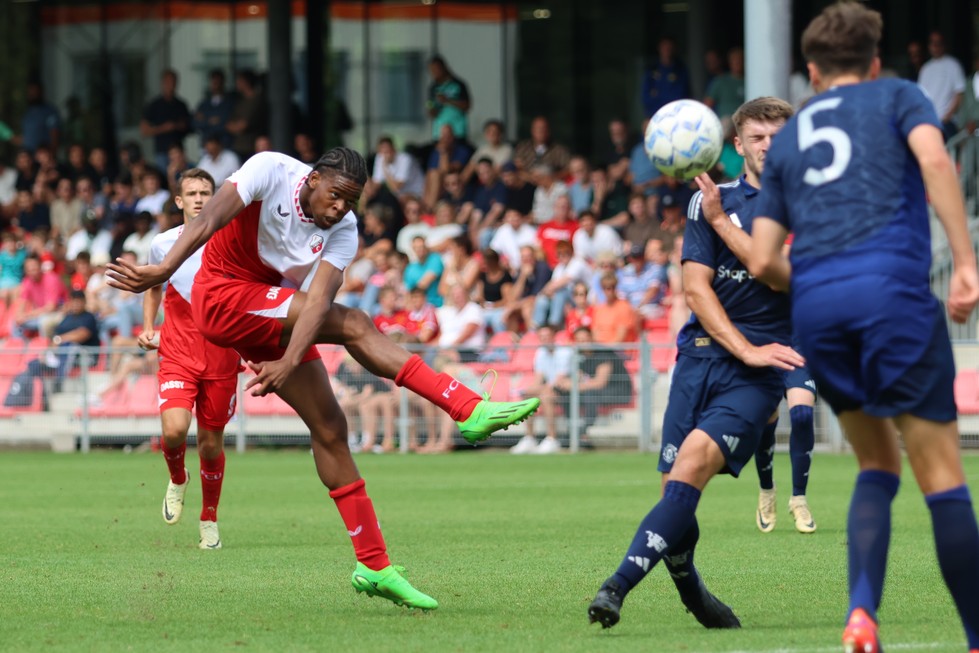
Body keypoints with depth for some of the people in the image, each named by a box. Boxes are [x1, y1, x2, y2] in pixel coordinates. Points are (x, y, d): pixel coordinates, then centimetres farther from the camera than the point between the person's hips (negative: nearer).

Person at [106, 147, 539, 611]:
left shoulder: (343, 232, -7)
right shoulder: (270, 171, -17)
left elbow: (319, 298, -20)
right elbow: (209, 220, -27)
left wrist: (289, 362, -33)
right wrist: (164, 270, -40)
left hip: (275, 318, 6)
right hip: (223, 299, -6)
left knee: (329, 427, 0)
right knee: (353, 325, -21)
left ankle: (373, 566, 4)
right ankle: (468, 411, -24)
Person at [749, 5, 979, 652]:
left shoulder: (788, 137, 26)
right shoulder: (897, 96, 16)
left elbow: (763, 262, 17)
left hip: (814, 304, 4)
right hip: (891, 287, -4)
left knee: (878, 464, 16)